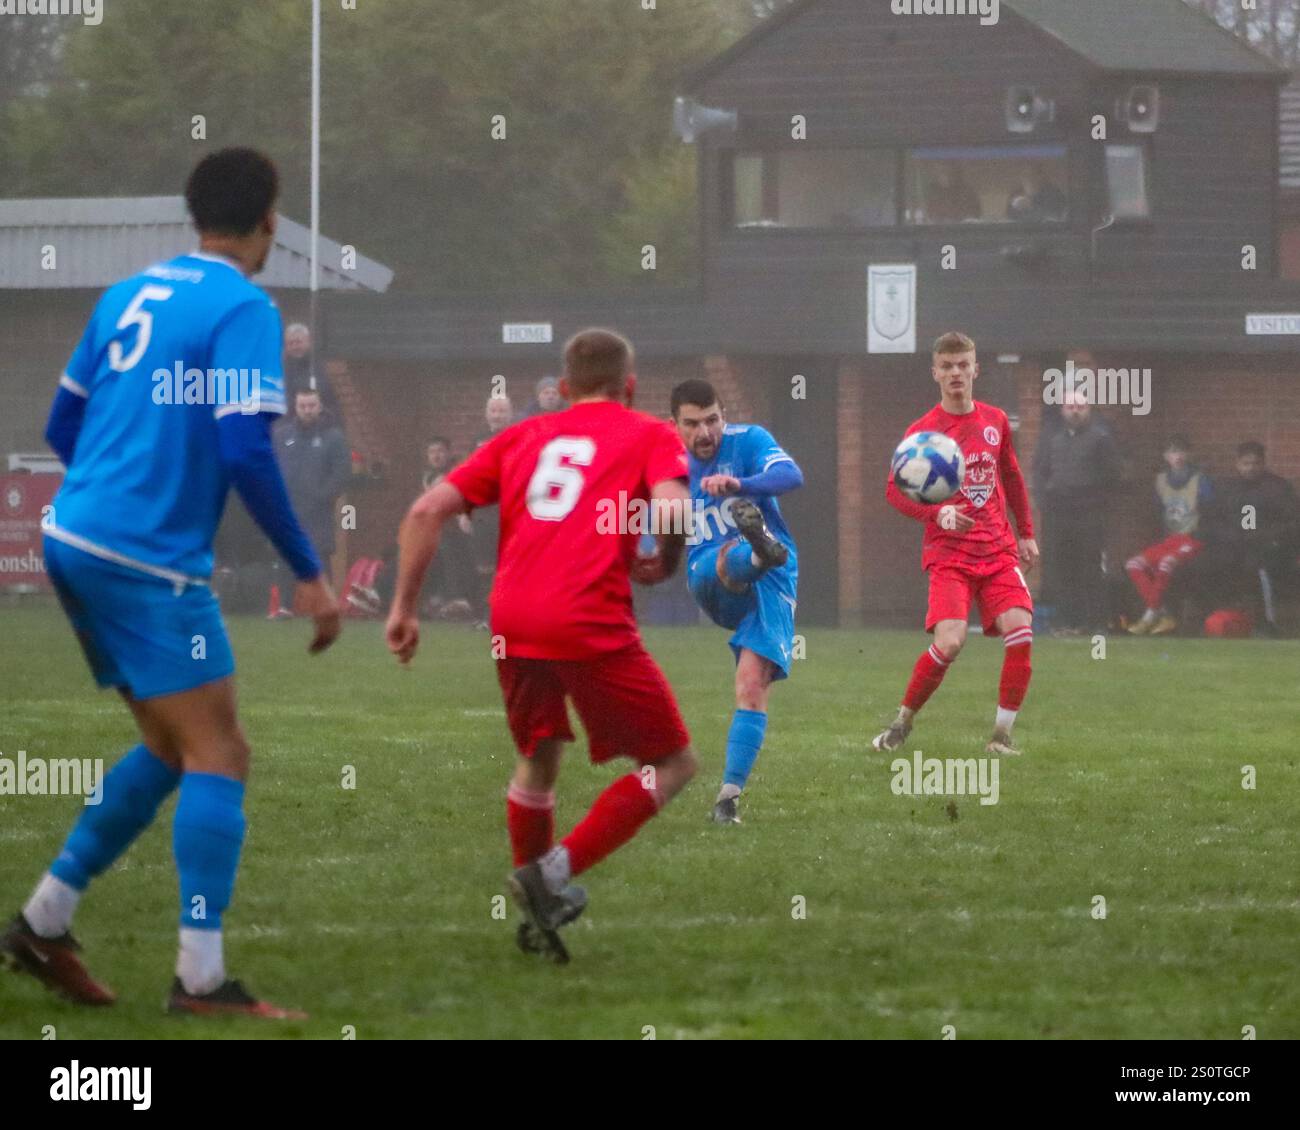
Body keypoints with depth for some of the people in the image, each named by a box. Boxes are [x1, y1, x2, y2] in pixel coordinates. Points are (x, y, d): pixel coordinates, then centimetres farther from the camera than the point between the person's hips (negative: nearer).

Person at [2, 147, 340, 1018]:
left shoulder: (129, 294, 13)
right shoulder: (244, 309, -10)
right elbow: (246, 453, -19)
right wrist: (309, 573, -13)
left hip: (74, 543, 8)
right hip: (151, 561, -8)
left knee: (174, 750, 18)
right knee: (218, 756, -4)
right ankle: (201, 976, -10)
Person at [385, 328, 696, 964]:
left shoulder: (522, 438, 23)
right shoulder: (650, 436, 12)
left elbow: (427, 511, 13)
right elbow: (671, 509, -9)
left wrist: (403, 609, 16)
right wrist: (665, 566, 11)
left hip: (512, 623, 5)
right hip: (591, 622, -5)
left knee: (538, 762, 26)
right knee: (673, 765, 8)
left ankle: (539, 914, 28)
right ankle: (555, 872, -7)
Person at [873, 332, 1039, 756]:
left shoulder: (995, 421, 10)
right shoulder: (923, 431, -4)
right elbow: (895, 491, -7)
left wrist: (1026, 533, 22)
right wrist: (937, 514, -23)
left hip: (998, 550, 4)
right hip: (949, 554, -4)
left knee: (1020, 632, -16)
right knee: (950, 642, -21)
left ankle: (1002, 734, -5)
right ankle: (903, 721, 1)